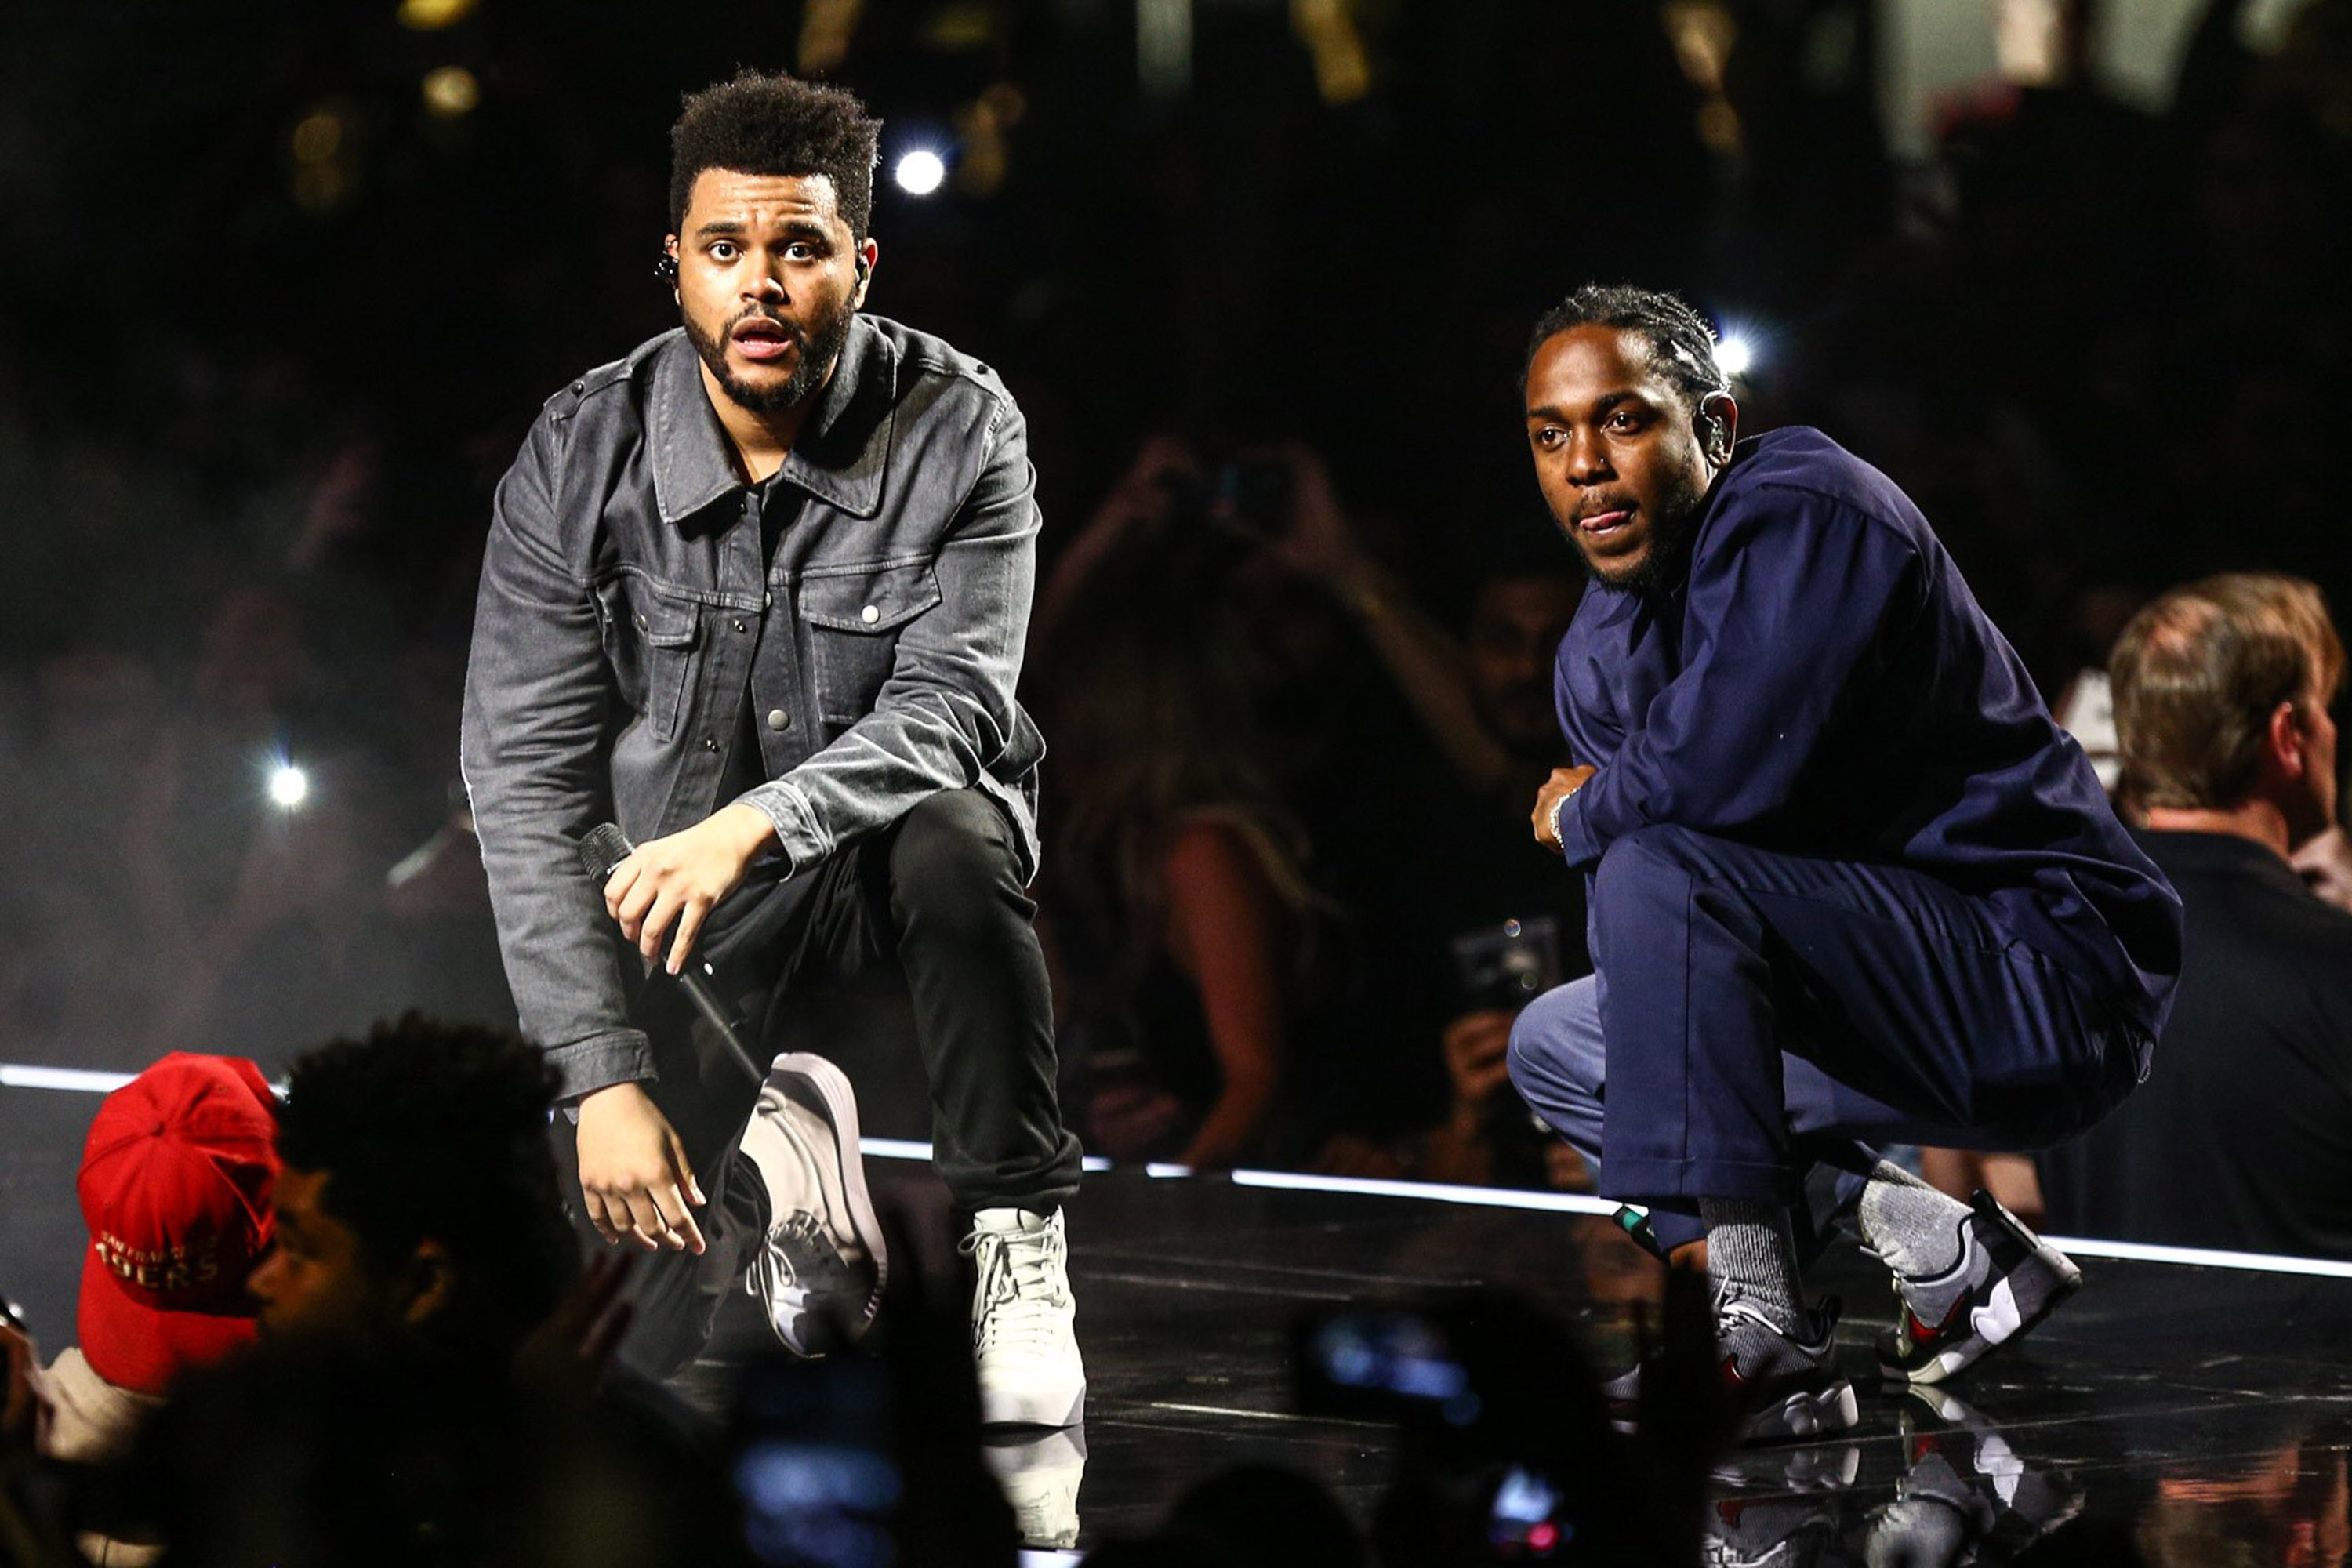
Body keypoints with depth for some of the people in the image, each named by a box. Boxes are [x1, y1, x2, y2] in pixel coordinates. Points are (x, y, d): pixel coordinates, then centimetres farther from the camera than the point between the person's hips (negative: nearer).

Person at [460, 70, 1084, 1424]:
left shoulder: (959, 433, -14)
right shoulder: (579, 462, -12)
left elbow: (950, 704, -26)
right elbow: (527, 781, -14)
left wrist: (755, 825, -46)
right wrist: (604, 1079, -23)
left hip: (881, 849, -1)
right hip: (676, 897, 1)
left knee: (949, 832, -39)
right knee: (621, 1336, -15)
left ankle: (1020, 1242, -19)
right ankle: (777, 1151, 22)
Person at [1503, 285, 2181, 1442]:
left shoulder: (1804, 512, -16)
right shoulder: (1598, 651, 11)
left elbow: (1722, 769, -30)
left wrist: (1583, 813, -10)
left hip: (2050, 980, -10)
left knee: (1659, 872, -26)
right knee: (1552, 1044, 15)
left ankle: (1755, 1335, -29)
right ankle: (1938, 1250, -1)